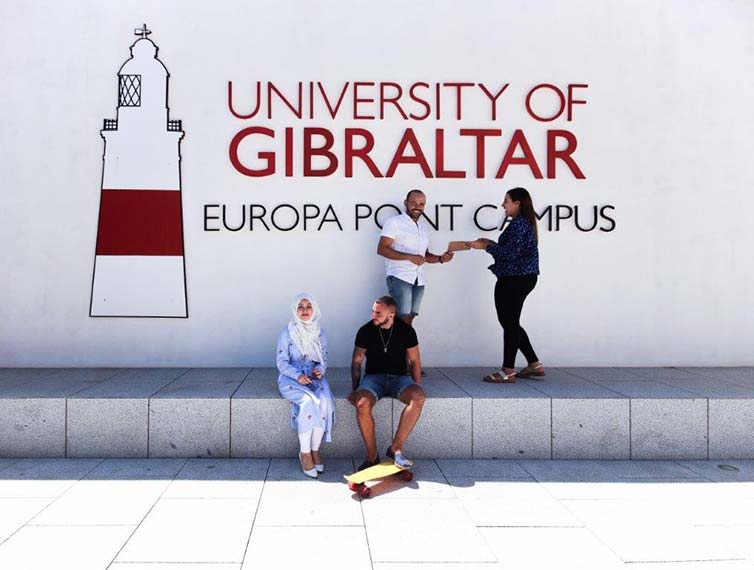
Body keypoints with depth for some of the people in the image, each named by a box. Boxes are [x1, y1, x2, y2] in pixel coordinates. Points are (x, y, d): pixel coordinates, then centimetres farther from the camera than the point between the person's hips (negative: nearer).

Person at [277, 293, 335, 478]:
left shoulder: (320, 334, 9)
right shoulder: (287, 333, -2)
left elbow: (323, 359, 12)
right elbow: (282, 362, -5)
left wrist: (320, 370, -12)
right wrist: (298, 375, -22)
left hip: (314, 378, 3)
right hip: (291, 378, -3)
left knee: (325, 401, -29)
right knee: (309, 401, -33)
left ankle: (315, 450, -15)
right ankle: (305, 453, -19)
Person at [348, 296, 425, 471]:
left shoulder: (406, 330, -2)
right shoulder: (366, 331, -2)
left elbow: (415, 362, 5)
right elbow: (356, 362, 5)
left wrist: (416, 390, -5)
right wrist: (355, 390, -4)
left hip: (399, 377, 0)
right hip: (373, 377, 0)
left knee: (418, 397, -33)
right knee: (362, 403, -34)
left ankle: (395, 448, -24)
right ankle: (372, 455, -19)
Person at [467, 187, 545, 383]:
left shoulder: (518, 224, -15)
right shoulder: (525, 222, 16)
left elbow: (510, 253, -21)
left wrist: (486, 247, -11)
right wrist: (492, 243, 14)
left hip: (513, 280, -10)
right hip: (524, 278, 10)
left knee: (510, 323, -4)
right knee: (511, 323, 16)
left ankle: (508, 371, 3)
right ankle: (534, 364, 21)